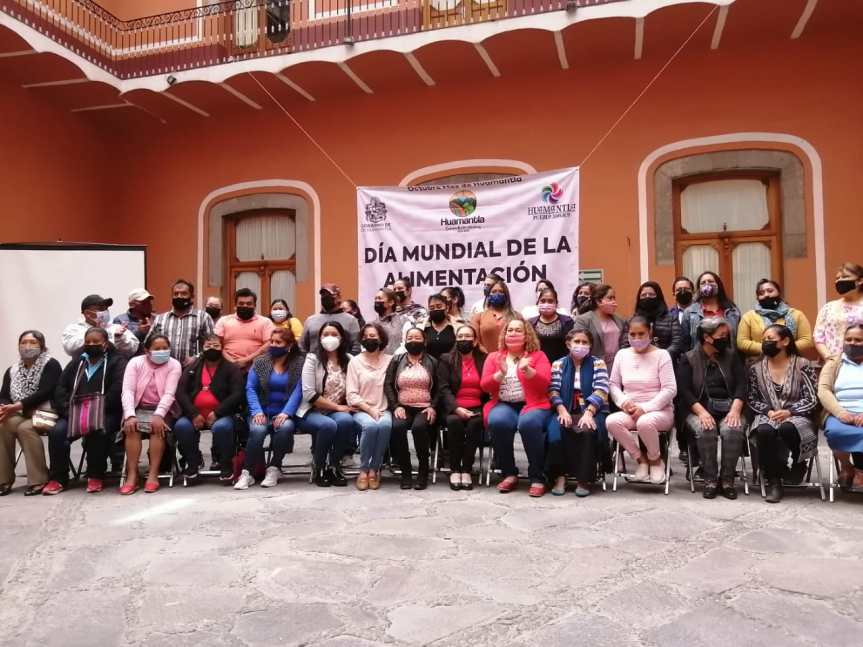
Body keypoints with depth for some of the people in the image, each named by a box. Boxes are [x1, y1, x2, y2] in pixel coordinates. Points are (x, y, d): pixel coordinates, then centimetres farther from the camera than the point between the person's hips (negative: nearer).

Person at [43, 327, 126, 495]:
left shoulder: (117, 362, 5)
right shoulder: (76, 364, 23)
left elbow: (118, 390, -11)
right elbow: (60, 389, 13)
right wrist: (68, 409, -7)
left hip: (105, 414, -5)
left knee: (96, 432, -35)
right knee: (57, 431, -23)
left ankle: (96, 477, -18)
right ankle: (58, 478, -11)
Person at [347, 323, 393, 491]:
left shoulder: (390, 360, 6)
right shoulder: (355, 361, 6)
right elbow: (352, 395, 1)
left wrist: (380, 411, -11)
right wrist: (370, 409, -12)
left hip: (384, 409, 0)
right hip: (361, 409, 0)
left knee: (385, 425, -33)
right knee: (370, 425, -33)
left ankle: (374, 469, -17)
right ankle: (364, 469, -14)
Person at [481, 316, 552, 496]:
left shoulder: (538, 355, 10)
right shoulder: (494, 357, 16)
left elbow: (544, 384, -5)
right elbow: (485, 386, 3)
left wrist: (527, 370, -22)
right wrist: (501, 374, -16)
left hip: (532, 404, -2)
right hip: (503, 405, 2)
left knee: (528, 423, -36)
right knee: (497, 422, -33)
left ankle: (537, 477, -19)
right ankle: (509, 474, -14)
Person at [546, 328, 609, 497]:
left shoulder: (598, 363, 10)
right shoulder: (558, 364, 15)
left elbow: (601, 390, -4)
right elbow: (553, 390, 2)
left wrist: (588, 413, -20)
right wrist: (562, 410, -17)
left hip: (592, 411, -1)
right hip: (565, 411, 1)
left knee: (587, 431, -34)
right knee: (556, 431, -31)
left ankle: (584, 479, -19)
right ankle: (559, 476, -20)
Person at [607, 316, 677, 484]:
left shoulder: (661, 355, -2)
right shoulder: (622, 354, 9)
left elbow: (670, 389, -8)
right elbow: (613, 384, 12)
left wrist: (645, 408, -17)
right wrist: (623, 402, -9)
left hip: (660, 411, -4)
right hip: (630, 412, 4)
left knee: (645, 422, -38)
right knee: (611, 421, -28)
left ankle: (655, 459, -4)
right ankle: (641, 458, -6)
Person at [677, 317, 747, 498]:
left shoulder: (732, 356, 15)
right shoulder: (688, 359, 7)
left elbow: (741, 385, 4)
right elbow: (684, 390, -4)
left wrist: (735, 409, -14)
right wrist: (702, 412, -19)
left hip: (728, 409, 2)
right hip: (699, 410, -2)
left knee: (733, 429, -31)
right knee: (705, 430, -34)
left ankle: (727, 480, -17)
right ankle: (710, 480, -20)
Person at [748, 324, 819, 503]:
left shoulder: (803, 365, 0)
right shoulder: (756, 368, 7)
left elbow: (812, 399, -4)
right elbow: (753, 400, 9)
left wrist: (789, 412, -18)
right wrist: (768, 411, -10)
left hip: (796, 417, -2)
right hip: (767, 417, 2)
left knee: (787, 429, -37)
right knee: (765, 431, -35)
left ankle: (799, 462, -3)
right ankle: (773, 480, -21)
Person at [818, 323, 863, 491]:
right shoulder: (833, 362, 17)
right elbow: (823, 391, 3)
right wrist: (840, 412, -16)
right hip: (839, 415, 1)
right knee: (834, 431, -35)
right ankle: (845, 466, -5)